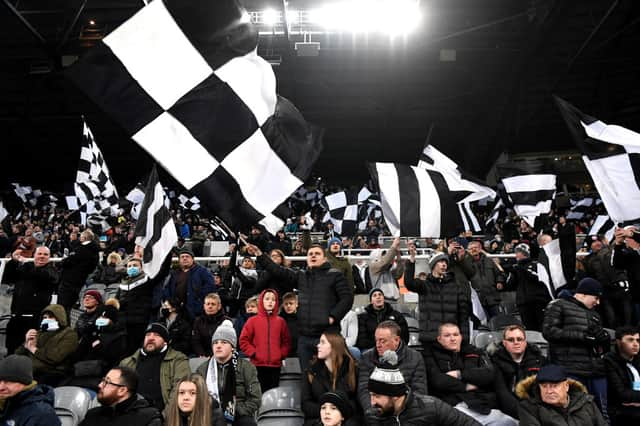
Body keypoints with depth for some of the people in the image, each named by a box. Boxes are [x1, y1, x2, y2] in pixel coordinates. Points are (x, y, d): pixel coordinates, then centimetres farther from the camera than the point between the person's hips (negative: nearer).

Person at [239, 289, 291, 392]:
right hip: (258, 365, -1)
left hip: (275, 365, 2)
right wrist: (254, 353, -7)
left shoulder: (281, 321, 8)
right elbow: (243, 341, 2)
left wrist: (281, 354, -2)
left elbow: (286, 342, 11)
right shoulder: (253, 321, 3)